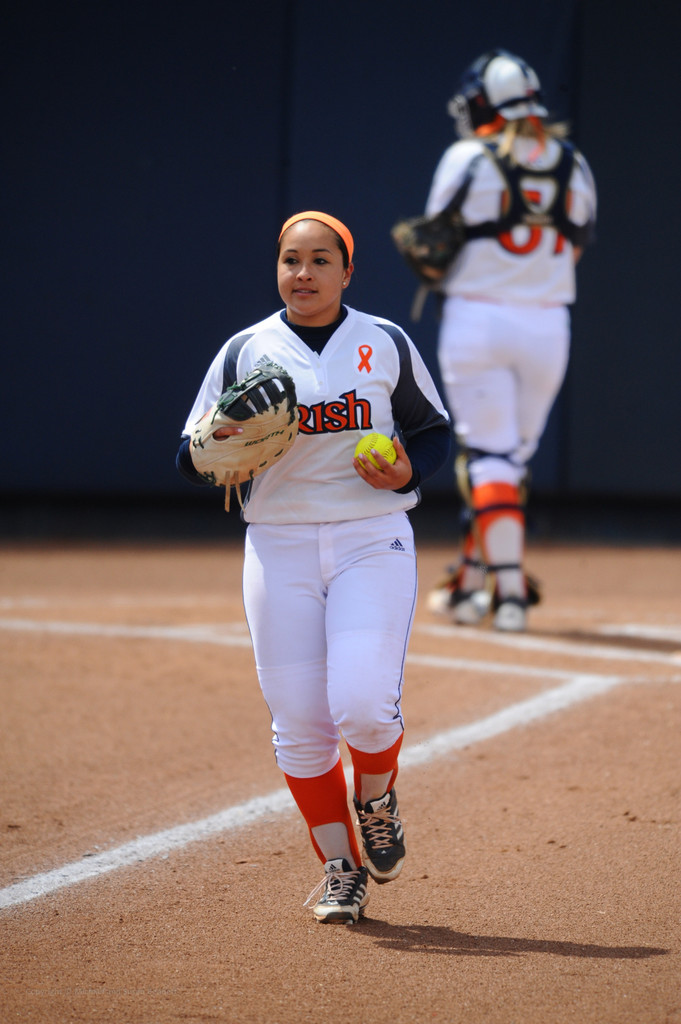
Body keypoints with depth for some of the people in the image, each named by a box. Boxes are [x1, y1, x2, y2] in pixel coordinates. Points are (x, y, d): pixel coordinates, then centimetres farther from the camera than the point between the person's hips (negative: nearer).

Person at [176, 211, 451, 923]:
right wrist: (226, 448, -16)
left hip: (372, 542, -1)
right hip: (279, 547, 2)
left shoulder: (386, 344, 4)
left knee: (363, 703, -17)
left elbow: (434, 431, 13)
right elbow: (192, 457, 7)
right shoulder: (244, 351, 5)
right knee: (299, 724, -1)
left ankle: (375, 798, 17)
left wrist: (408, 472, -8)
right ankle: (340, 869, 16)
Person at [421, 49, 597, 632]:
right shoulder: (574, 166, 8)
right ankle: (472, 582, 20)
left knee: (488, 454, -3)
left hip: (476, 317, -4)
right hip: (547, 325, 4)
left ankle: (509, 588, -14)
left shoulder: (468, 158, -5)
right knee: (512, 457, 13)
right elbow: (574, 249, 12)